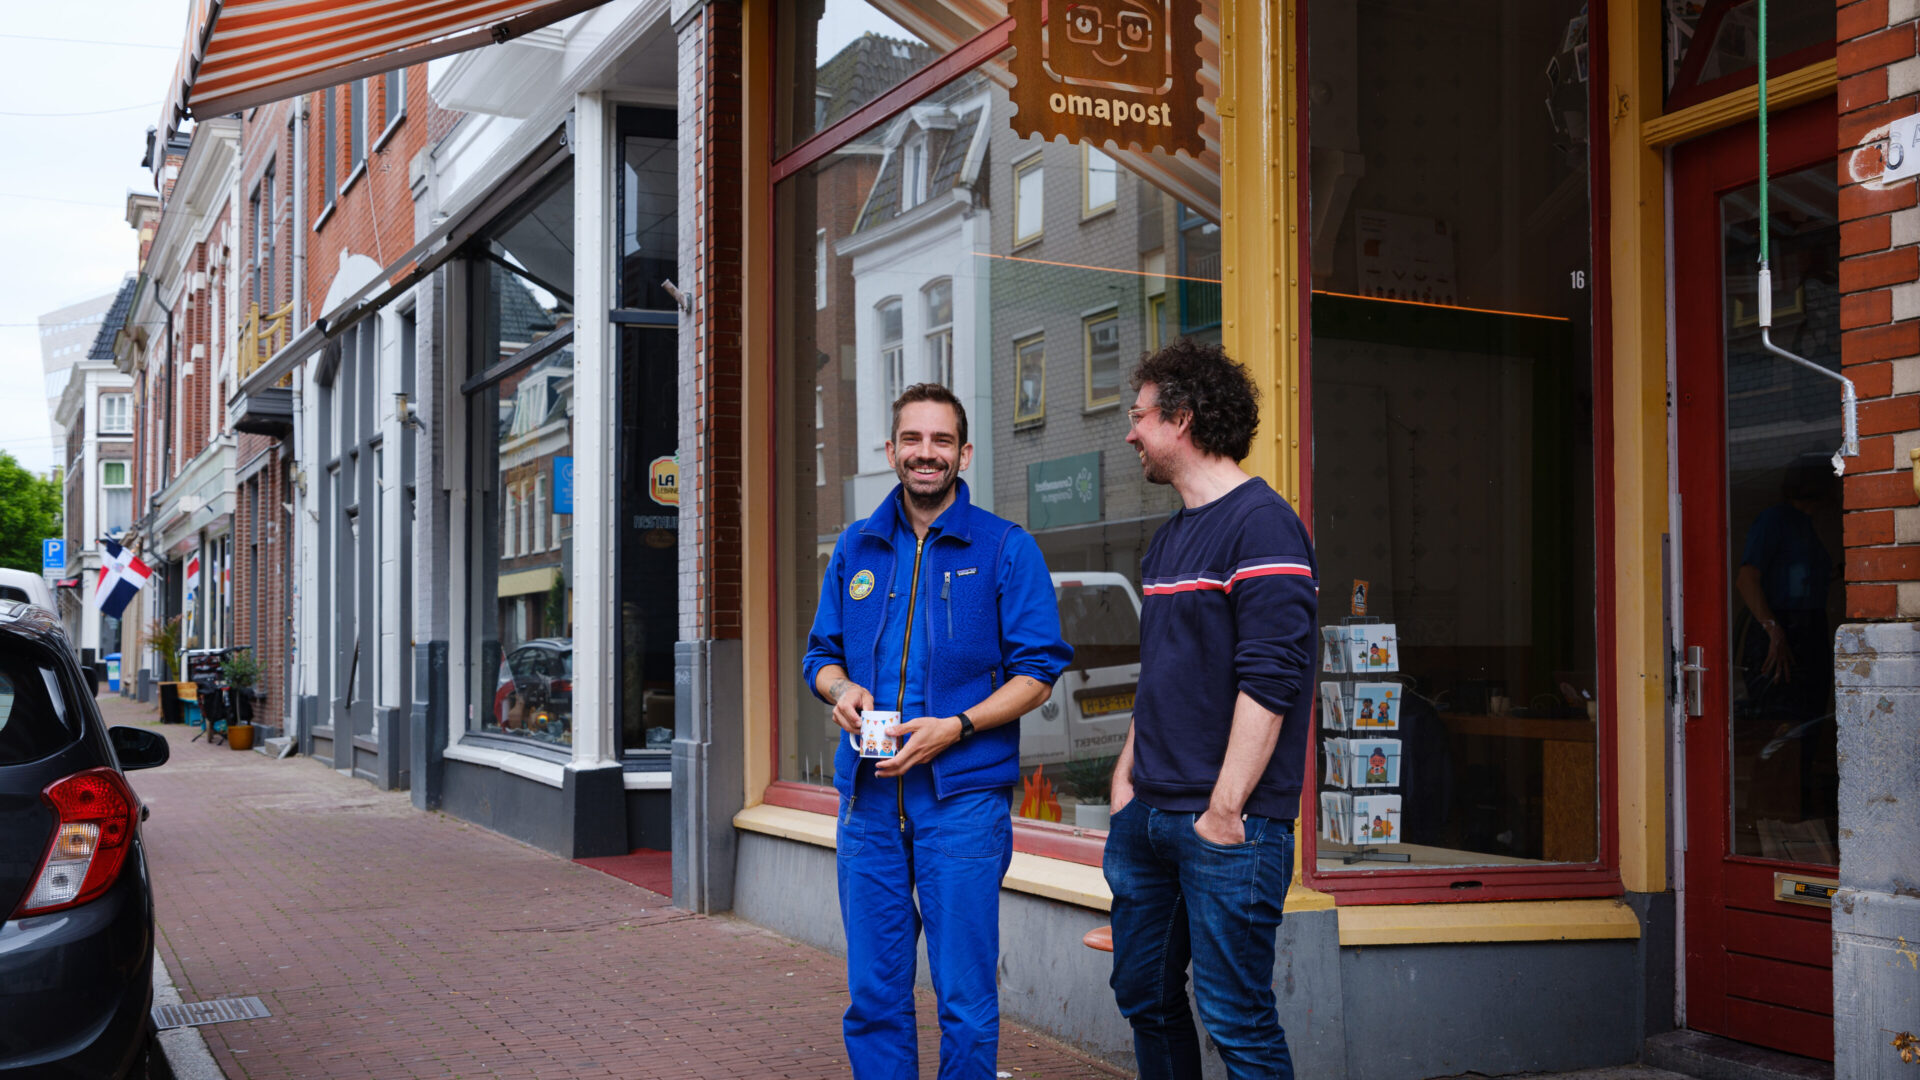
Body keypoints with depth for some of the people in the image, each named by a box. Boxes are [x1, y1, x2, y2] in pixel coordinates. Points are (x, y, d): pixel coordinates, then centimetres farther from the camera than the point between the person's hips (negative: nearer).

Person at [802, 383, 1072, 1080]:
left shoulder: (1006, 548, 0)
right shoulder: (856, 548, 13)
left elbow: (1037, 672, -3)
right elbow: (822, 653, 19)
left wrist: (955, 727, -15)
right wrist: (841, 689, -4)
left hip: (963, 795, -4)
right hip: (868, 796, 4)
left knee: (966, 999, 0)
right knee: (873, 995, 8)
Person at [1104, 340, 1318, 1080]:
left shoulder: (1261, 525, -11)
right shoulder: (1168, 539, 16)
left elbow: (1270, 682, -18)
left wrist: (1225, 810, -20)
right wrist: (1126, 776, 14)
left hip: (1228, 825, -9)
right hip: (1149, 818, 9)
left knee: (1235, 1016, -3)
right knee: (1145, 998, 15)